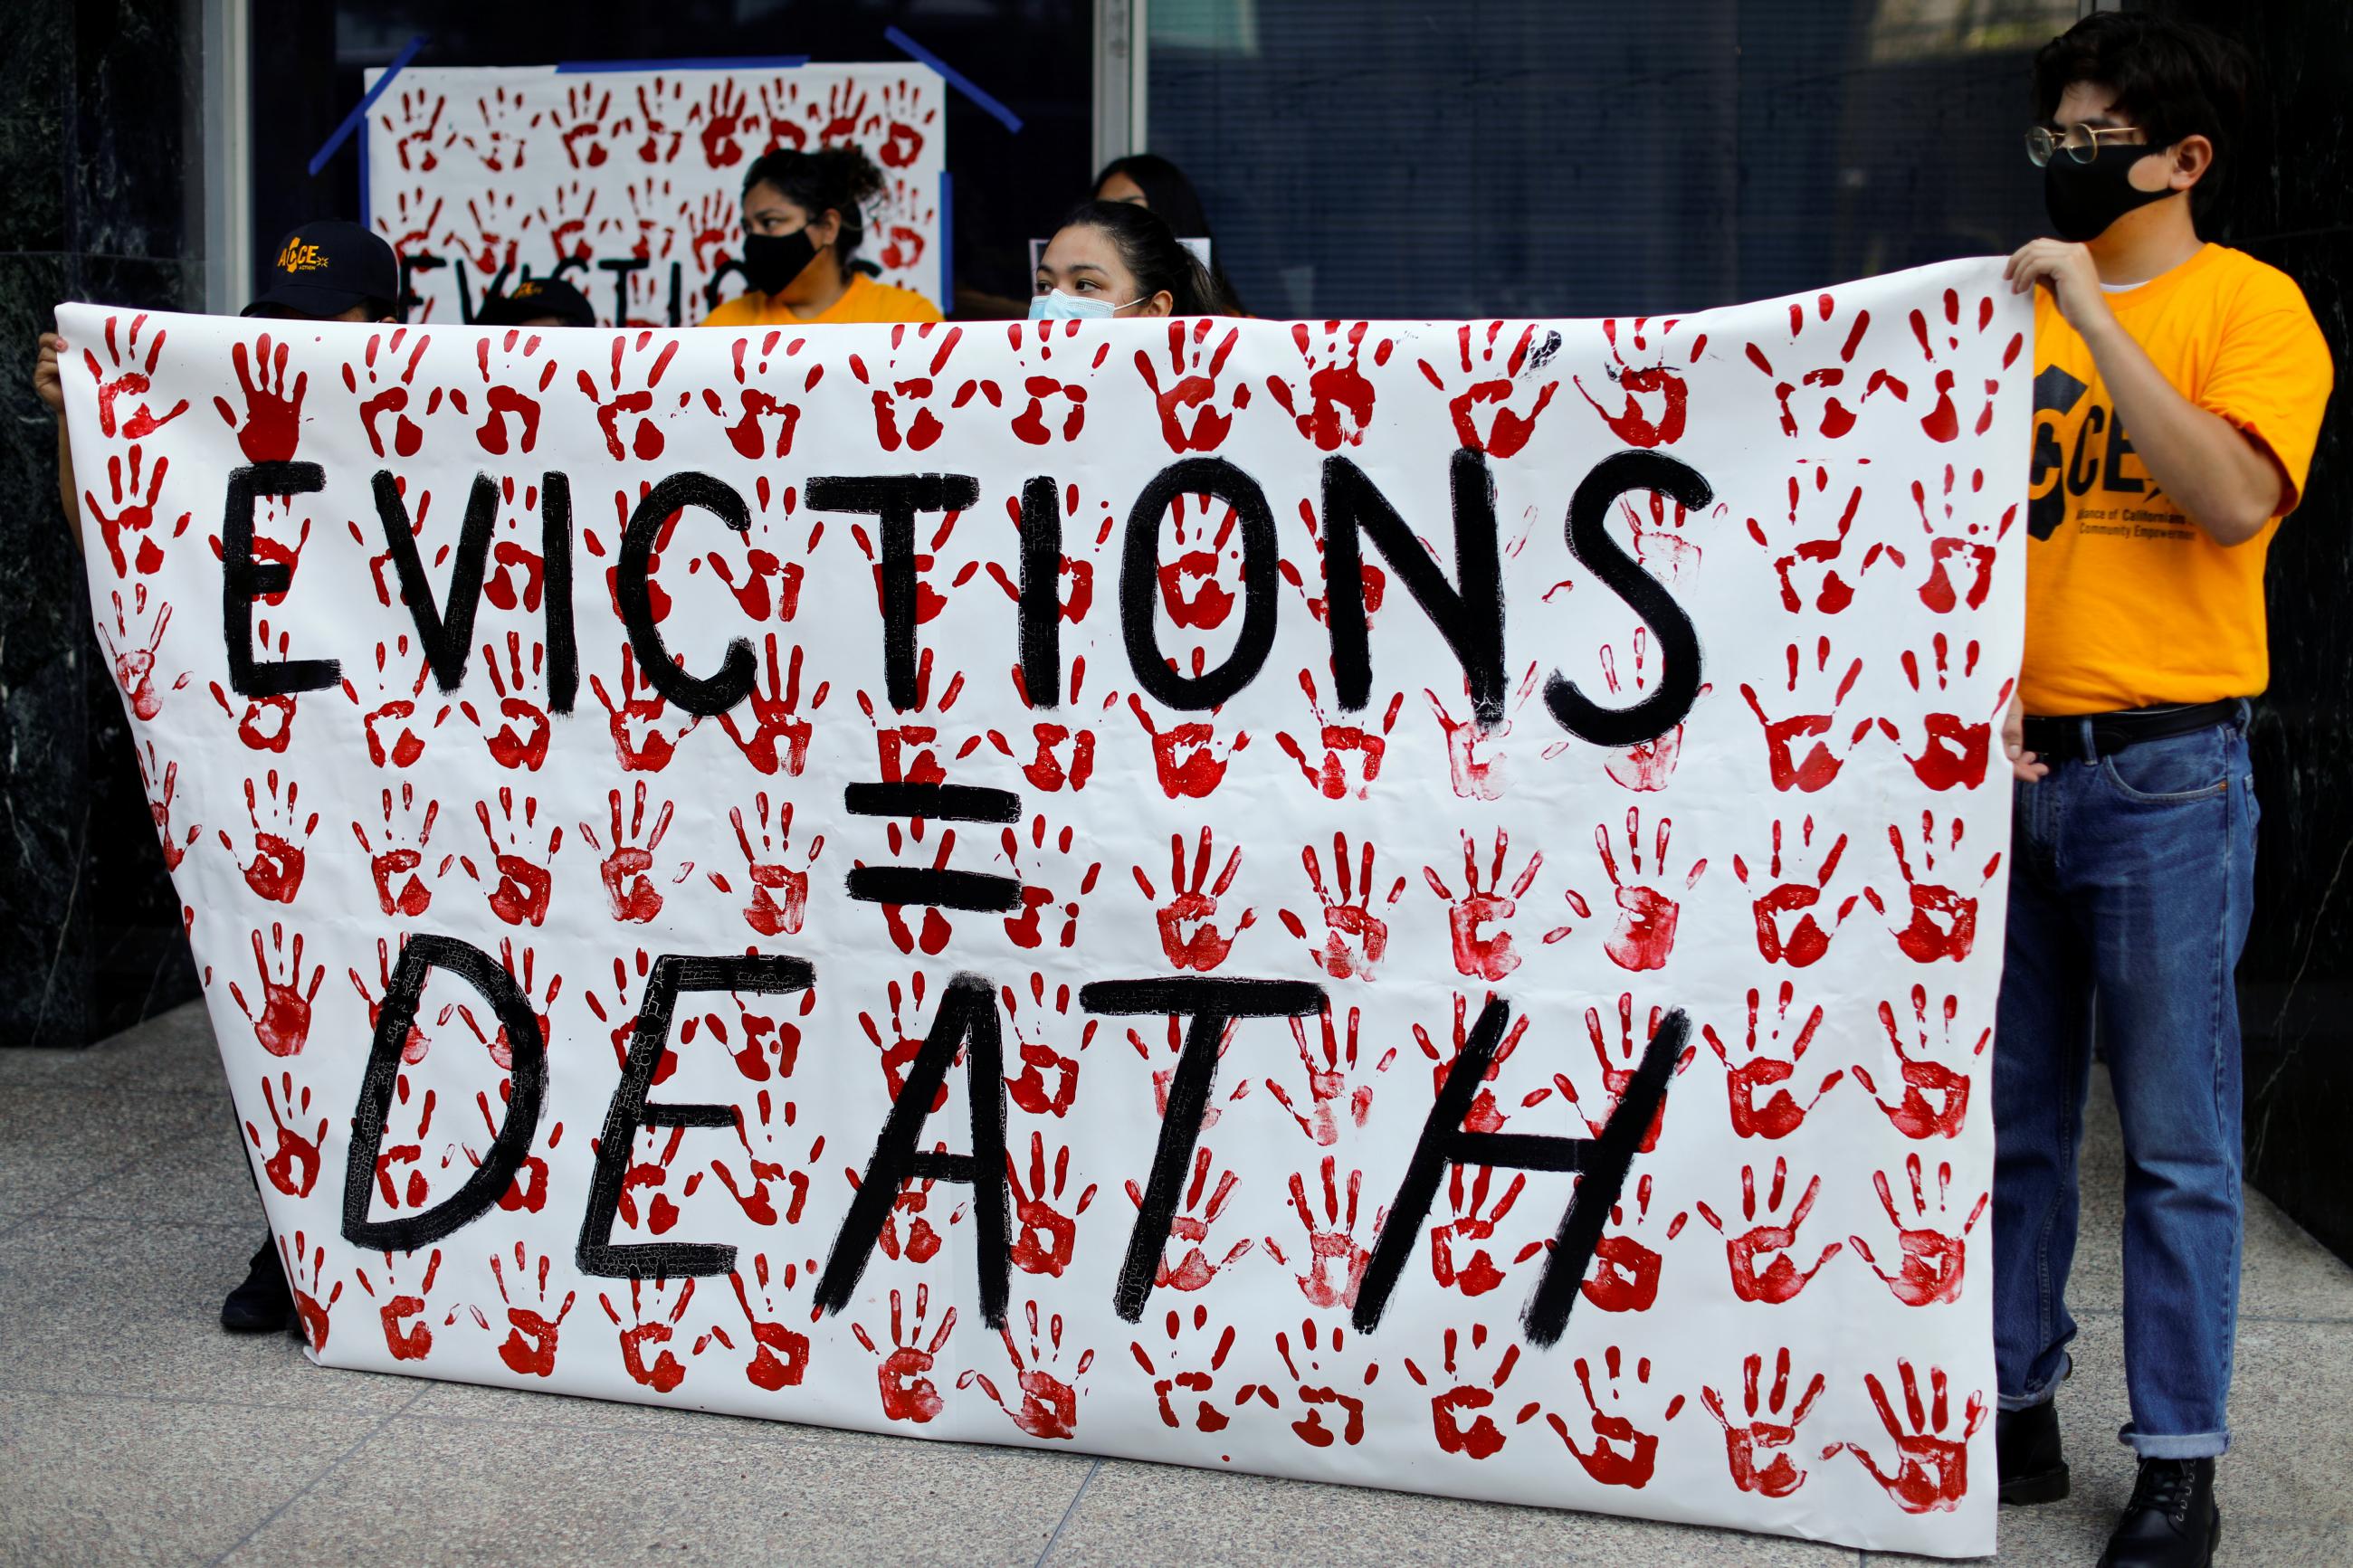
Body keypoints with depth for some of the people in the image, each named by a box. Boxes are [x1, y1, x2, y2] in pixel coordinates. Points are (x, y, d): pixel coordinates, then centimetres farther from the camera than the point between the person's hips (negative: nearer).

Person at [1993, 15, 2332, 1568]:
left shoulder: (2249, 303, -2)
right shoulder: (2012, 308, 11)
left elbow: (2234, 497, -18)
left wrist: (2095, 315, -18)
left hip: (2163, 775, -4)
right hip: (2009, 761, 5)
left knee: (2175, 1136, 2)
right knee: (2011, 1116, 11)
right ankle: (2017, 1409, 24)